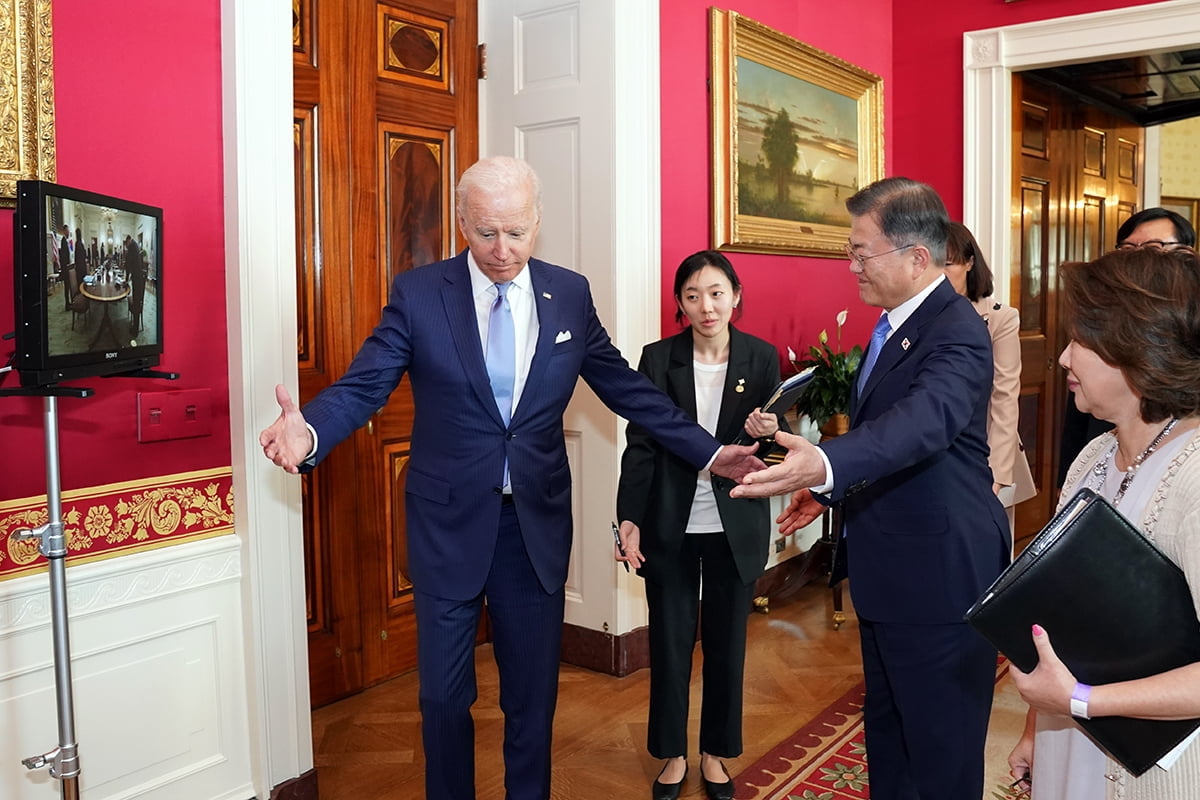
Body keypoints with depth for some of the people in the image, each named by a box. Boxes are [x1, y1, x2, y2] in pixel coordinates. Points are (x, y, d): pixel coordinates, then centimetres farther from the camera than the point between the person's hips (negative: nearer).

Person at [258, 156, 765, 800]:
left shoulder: (570, 295, 0)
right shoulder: (417, 294, -7)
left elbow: (627, 389, 6)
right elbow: (362, 385, -12)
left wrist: (708, 452, 0)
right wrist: (309, 431, -33)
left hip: (537, 522, 2)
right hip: (449, 521, -1)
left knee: (533, 692, 14)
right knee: (444, 694, 11)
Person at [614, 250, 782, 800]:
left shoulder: (762, 358, -2)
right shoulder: (658, 358, -4)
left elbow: (774, 442, 3)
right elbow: (639, 445, -3)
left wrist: (766, 433, -21)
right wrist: (628, 519, -10)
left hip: (735, 527, 1)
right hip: (670, 525, 0)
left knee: (726, 644, 11)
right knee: (669, 643, 8)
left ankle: (715, 754, 30)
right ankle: (673, 754, 28)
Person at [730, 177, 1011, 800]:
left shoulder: (959, 335, -22)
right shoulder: (894, 324, 9)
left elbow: (925, 419, -42)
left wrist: (827, 462, -57)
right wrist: (830, 485, 11)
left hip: (938, 578, -10)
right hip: (888, 573, 10)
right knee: (885, 729, 24)